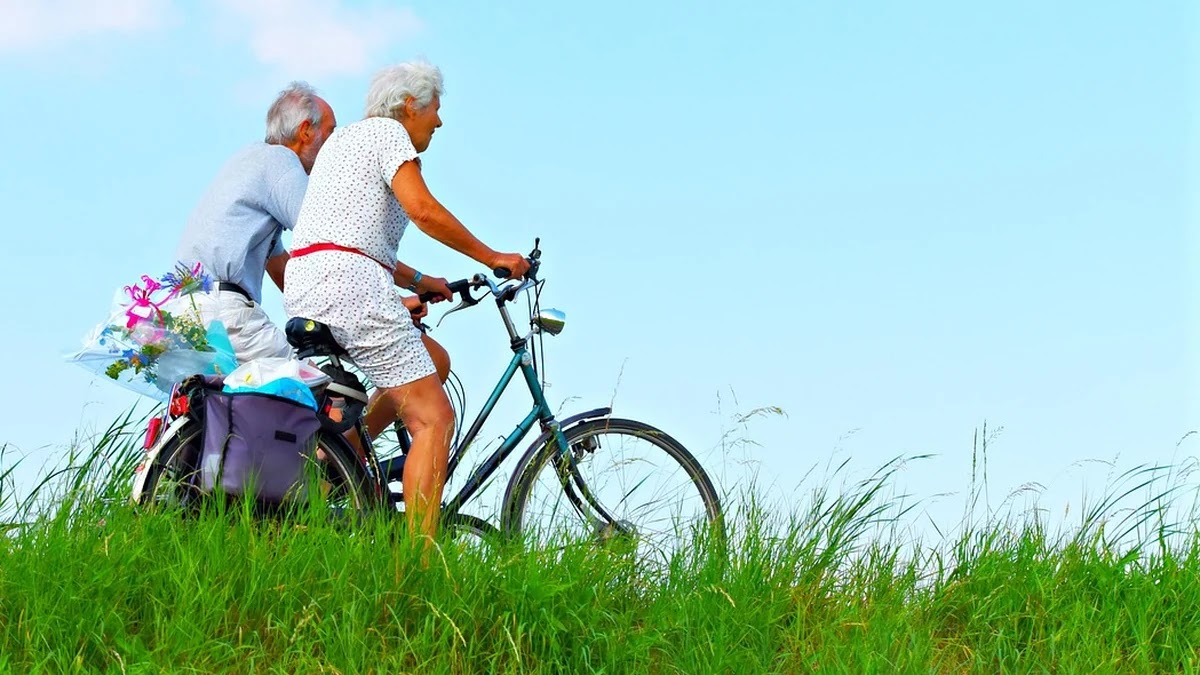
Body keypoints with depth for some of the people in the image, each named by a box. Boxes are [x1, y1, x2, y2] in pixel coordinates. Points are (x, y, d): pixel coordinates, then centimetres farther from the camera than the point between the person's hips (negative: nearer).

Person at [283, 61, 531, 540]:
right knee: (434, 418, -9)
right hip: (348, 282, -10)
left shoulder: (343, 138, 29)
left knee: (433, 361, 24)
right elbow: (423, 210, -13)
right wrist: (493, 258, -5)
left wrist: (417, 280, 28)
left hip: (302, 287, 10)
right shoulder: (387, 131, 1)